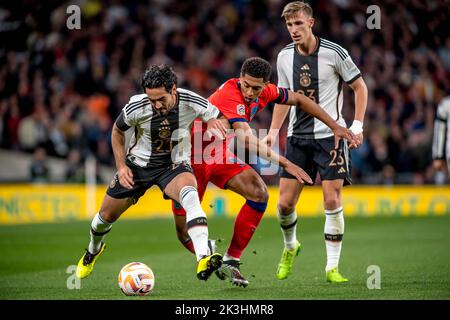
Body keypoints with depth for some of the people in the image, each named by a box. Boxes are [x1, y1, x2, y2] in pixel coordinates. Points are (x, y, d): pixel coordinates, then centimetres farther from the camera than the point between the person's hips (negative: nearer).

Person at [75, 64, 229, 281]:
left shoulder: (192, 103, -22)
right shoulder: (136, 107, -22)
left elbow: (215, 117, 1)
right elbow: (117, 130, 0)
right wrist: (121, 166, -7)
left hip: (174, 165, -2)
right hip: (138, 164, 2)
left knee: (190, 194, -36)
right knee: (106, 216, 11)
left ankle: (203, 259, -52)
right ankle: (93, 250, 49)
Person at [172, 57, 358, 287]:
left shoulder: (264, 92, -8)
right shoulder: (230, 96, -32)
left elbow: (298, 100, 9)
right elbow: (247, 140, -42)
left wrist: (334, 126, 6)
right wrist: (285, 164, -47)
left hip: (219, 155, 7)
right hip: (192, 156, -7)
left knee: (259, 193, -17)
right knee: (184, 232, -10)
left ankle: (230, 261, -8)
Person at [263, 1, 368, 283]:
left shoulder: (333, 52, -9)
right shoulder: (285, 57, 4)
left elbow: (360, 86, 0)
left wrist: (357, 125, -8)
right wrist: (273, 131, 8)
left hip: (330, 135, -4)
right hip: (297, 136, 4)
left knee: (333, 201, -10)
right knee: (285, 203, -1)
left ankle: (333, 267, -1)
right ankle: (290, 247, 29)